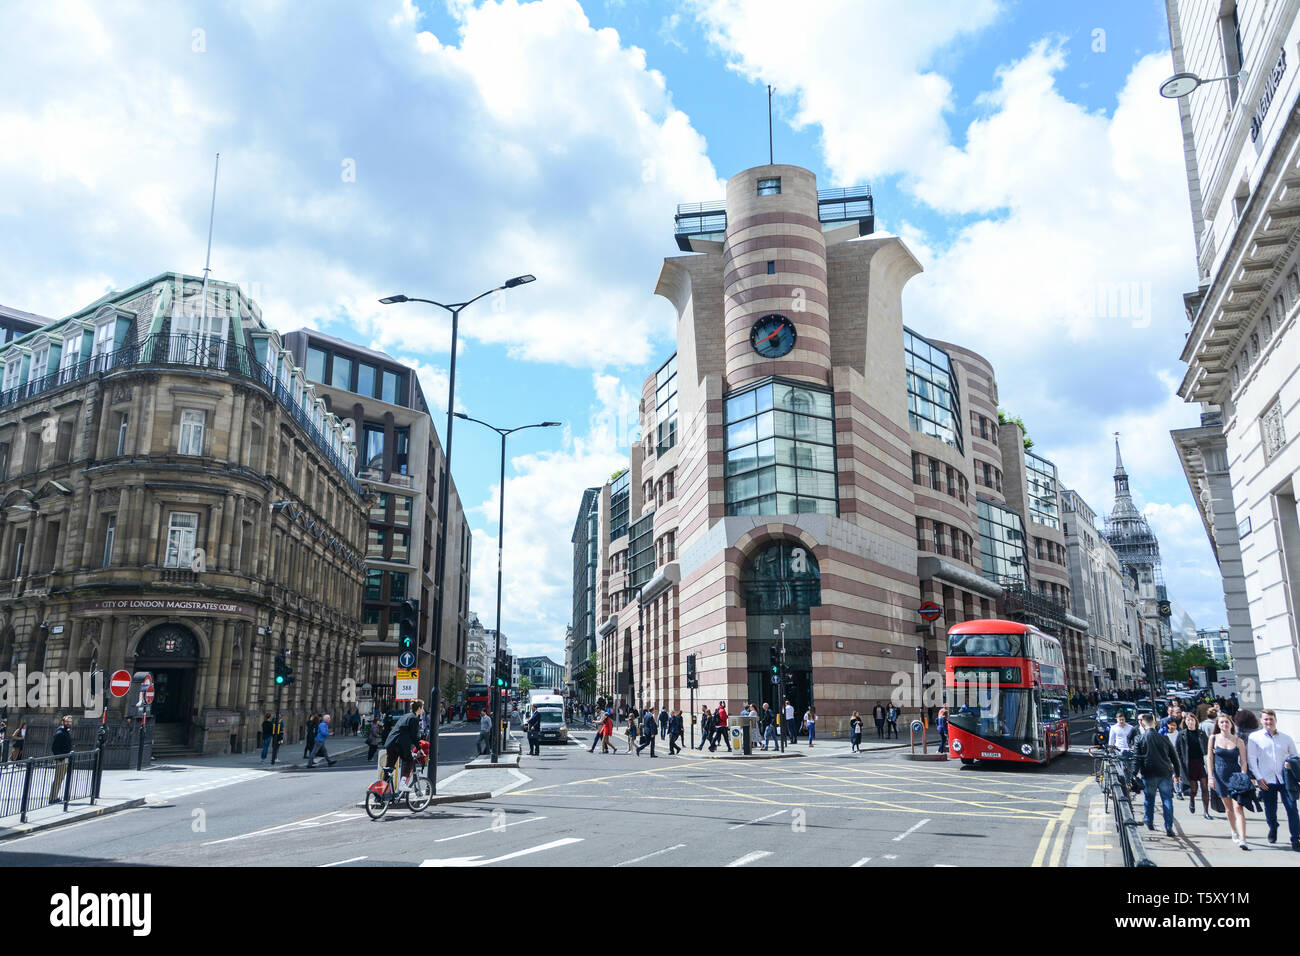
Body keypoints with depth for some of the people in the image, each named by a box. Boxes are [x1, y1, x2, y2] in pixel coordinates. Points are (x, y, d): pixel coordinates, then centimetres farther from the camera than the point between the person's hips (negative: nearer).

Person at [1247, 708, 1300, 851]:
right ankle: (1272, 829, 35)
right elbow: (1251, 759, 1)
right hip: (1266, 780, -1)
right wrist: (1258, 777, -5)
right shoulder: (1254, 737, 3)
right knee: (1270, 810, 8)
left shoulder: (1286, 738, 9)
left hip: (1284, 779, 1)